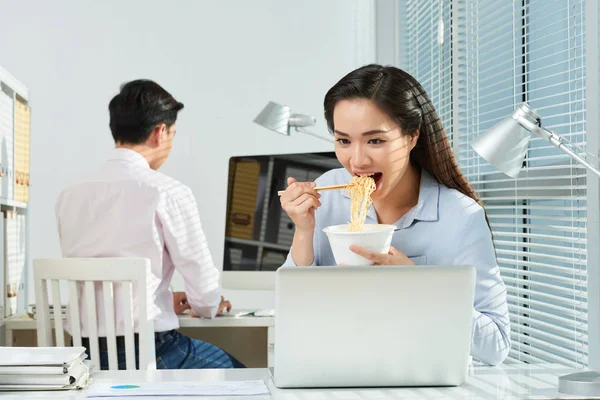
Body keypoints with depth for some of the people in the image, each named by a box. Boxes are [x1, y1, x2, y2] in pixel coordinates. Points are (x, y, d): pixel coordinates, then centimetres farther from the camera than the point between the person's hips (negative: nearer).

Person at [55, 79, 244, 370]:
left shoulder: (70, 195, 6)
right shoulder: (169, 193, -11)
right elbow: (204, 285, -6)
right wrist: (207, 307, 19)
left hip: (85, 352, 6)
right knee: (236, 372, 20)